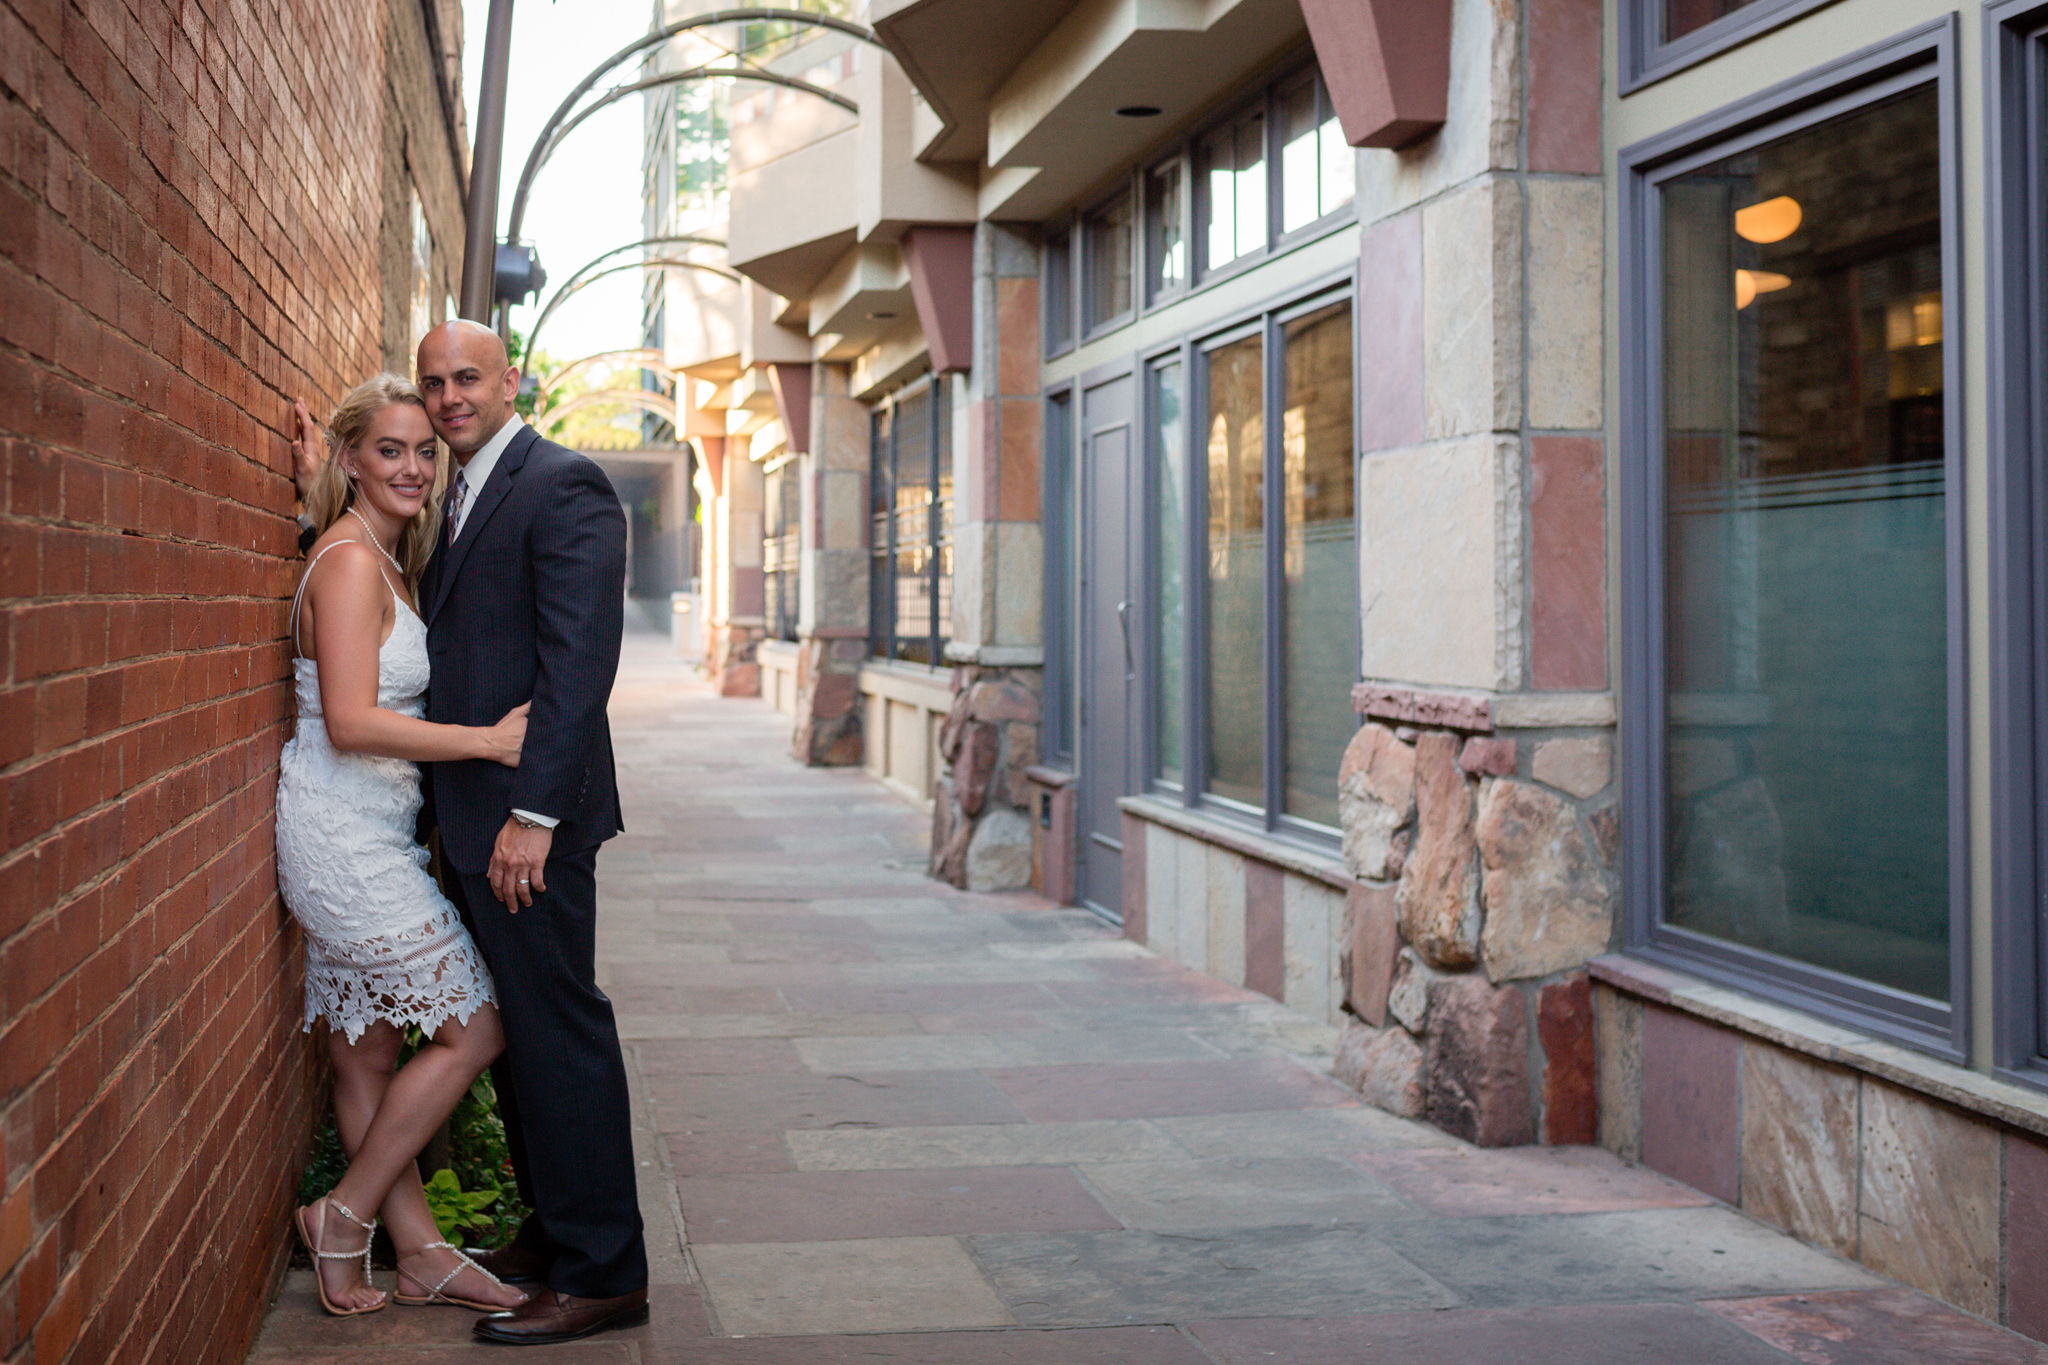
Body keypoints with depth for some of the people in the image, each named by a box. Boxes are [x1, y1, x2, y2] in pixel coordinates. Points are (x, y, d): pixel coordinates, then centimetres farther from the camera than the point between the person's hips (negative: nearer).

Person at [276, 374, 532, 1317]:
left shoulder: (380, 559, 13)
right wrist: (490, 741, -21)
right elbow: (351, 721, -21)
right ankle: (343, 1219, 9)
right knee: (473, 1028, -3)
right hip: (348, 840, -9)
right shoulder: (349, 562, -15)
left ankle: (420, 1254, 21)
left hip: (364, 838, 9)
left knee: (366, 1055, 13)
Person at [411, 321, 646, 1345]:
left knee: (556, 1035, -3)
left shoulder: (563, 485, -11)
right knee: (515, 1032, 16)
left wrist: (534, 811, -23)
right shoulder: (466, 499, 18)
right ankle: (553, 1234, 28)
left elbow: (580, 657, -18)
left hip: (527, 815, -9)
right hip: (470, 816, 9)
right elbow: (453, 640, 16)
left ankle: (600, 1275, 7)